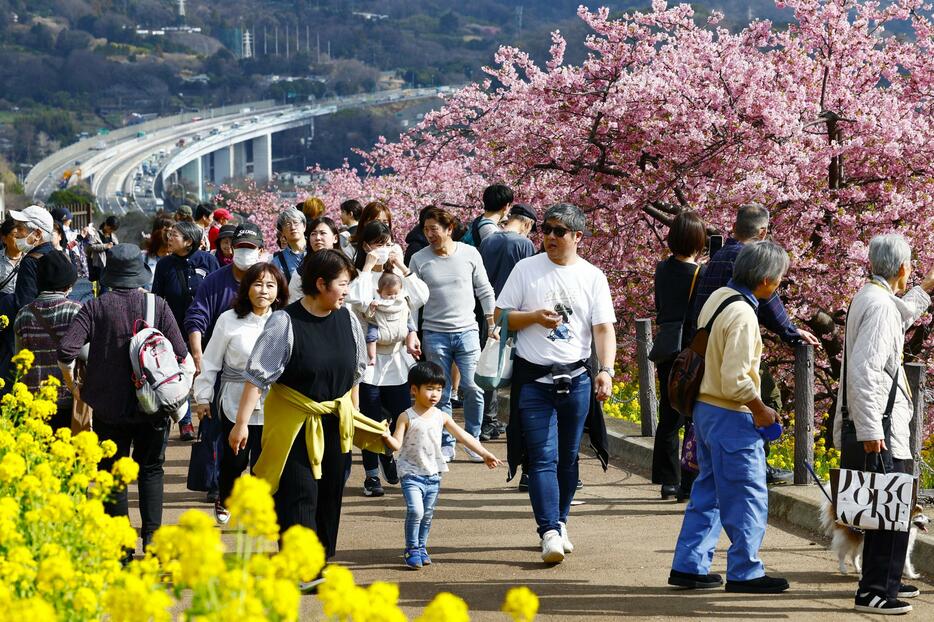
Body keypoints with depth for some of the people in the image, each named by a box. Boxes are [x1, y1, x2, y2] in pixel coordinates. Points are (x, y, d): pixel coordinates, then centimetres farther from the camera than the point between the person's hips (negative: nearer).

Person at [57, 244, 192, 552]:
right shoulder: (158, 306, -5)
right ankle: (151, 536, 3)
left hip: (109, 408, 0)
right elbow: (181, 355, -9)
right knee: (151, 469, 15)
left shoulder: (96, 307, -6)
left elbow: (65, 352, -15)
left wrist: (72, 385, 1)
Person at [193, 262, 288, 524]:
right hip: (236, 402, -1)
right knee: (234, 460, 8)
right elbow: (210, 362, 4)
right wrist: (203, 397, 5)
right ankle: (224, 498, 37)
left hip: (272, 405, 1)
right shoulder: (229, 320, -3)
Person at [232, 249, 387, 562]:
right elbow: (257, 375, -14)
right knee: (298, 496, -10)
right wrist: (242, 423, -17)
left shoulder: (347, 319, 1)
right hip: (294, 422, -6)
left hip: (335, 422, 6)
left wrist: (351, 414, 21)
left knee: (329, 496, 11)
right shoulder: (285, 322, -15)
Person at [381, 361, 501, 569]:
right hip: (411, 473, -5)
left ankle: (421, 548, 26)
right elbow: (397, 444, -13)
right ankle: (412, 550, -4)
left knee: (427, 515, 11)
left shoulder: (441, 417, 5)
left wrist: (484, 453, 5)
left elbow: (463, 436, 9)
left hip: (433, 474, 5)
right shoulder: (407, 417, -7)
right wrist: (387, 437, -36)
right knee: (415, 511, -17)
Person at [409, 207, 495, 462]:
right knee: (441, 394, 3)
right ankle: (446, 444, 14)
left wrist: (492, 323, 5)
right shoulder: (419, 259, 0)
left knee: (473, 388, -5)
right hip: (435, 333, 0)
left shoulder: (470, 254, 1)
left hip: (467, 331, 0)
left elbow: (484, 291, 8)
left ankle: (472, 440, 11)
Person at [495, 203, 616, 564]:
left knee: (568, 457, 10)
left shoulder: (592, 277, 4)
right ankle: (550, 533, -15)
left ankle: (559, 521, 24)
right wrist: (534, 317, -12)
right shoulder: (526, 270, 4)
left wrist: (606, 370, -15)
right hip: (533, 378, -1)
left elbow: (604, 328, -1)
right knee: (542, 457, -9)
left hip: (576, 378, 1)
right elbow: (500, 315, 6)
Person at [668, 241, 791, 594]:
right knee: (748, 496, 0)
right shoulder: (742, 315, -22)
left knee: (707, 492, 16)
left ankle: (688, 567, 18)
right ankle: (744, 573, 6)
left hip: (705, 408, 9)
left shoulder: (718, 297, 7)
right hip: (731, 418, -9)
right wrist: (761, 410, -11)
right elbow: (735, 380, -25)